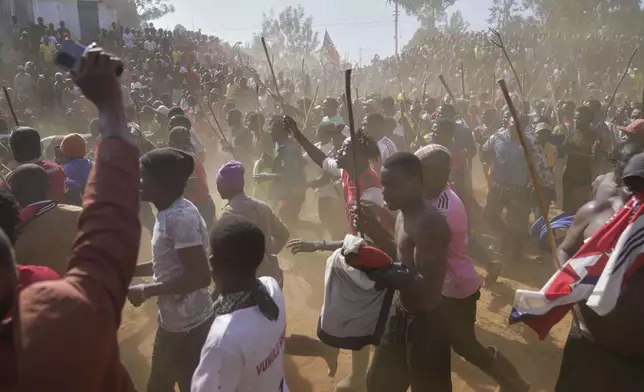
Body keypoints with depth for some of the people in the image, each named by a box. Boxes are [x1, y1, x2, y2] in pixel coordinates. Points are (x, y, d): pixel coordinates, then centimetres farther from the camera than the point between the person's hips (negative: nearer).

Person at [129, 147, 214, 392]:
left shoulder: (181, 217, -24)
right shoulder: (167, 213, 5)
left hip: (190, 326, -9)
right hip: (171, 321, 9)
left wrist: (147, 291, -21)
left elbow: (200, 276, -28)